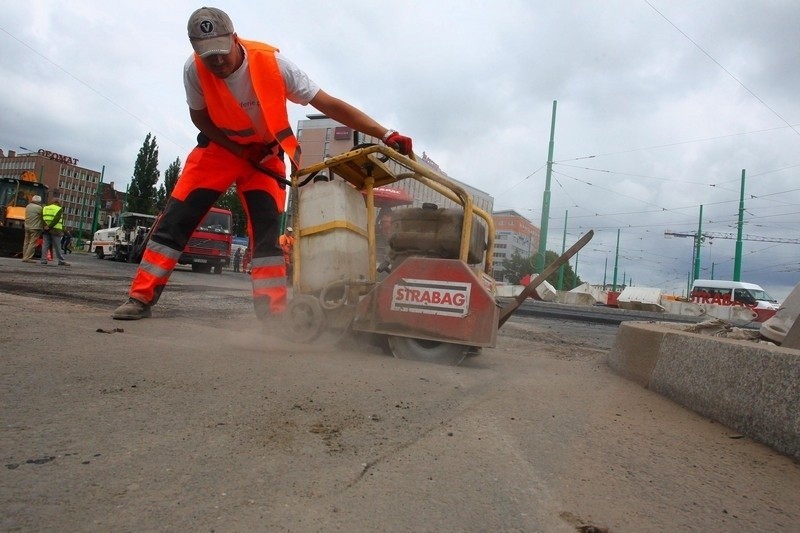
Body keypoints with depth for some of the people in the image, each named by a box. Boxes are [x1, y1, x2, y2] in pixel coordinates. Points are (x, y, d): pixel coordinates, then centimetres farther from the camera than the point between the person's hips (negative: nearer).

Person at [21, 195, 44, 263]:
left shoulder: (27, 206, 10)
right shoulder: (39, 208, -13)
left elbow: (27, 217, 14)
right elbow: (42, 218, -7)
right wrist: (44, 226, 1)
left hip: (27, 226, 8)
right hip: (35, 227, -8)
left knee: (26, 242, 11)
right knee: (32, 243, -6)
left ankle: (24, 257, 14)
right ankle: (27, 258, -10)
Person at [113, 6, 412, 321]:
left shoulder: (272, 63, -28)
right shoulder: (194, 70, -23)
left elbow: (329, 105, -30)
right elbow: (200, 118, -6)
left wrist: (386, 135, -36)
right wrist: (244, 153, -18)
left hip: (266, 152, -1)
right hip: (219, 148, 1)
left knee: (267, 232, -11)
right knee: (175, 220, -5)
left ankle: (273, 316, -7)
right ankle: (141, 298, 6)